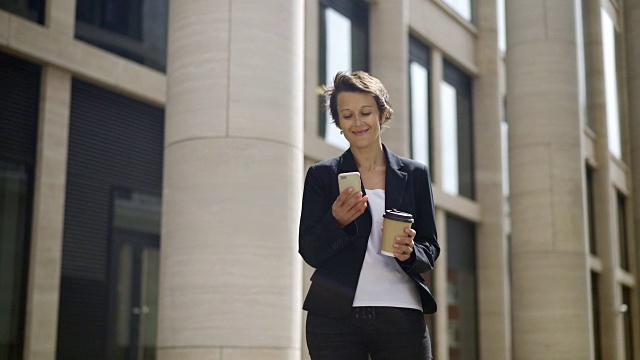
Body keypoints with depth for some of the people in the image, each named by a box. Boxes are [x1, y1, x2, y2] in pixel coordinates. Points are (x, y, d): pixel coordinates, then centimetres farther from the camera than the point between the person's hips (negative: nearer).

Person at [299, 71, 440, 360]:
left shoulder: (415, 174, 10)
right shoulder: (321, 175, 7)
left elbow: (430, 248, 11)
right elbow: (310, 252, 3)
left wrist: (410, 252, -11)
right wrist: (336, 222, -15)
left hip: (401, 315, 1)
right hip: (335, 317, -1)